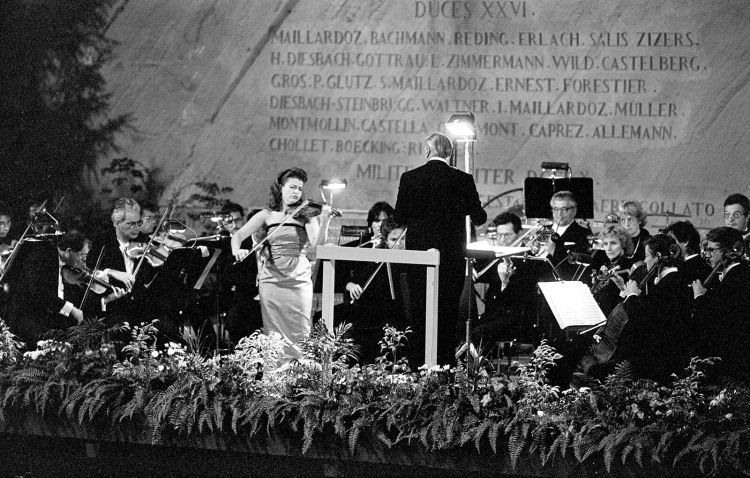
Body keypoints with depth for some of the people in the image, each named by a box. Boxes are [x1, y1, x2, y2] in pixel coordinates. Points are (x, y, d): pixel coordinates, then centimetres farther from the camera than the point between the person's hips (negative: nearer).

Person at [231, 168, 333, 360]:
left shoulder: (306, 215, 6)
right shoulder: (267, 215, 9)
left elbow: (317, 242, -9)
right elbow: (238, 235, 5)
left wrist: (324, 220, -26)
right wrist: (236, 250, -16)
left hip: (299, 281, -1)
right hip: (271, 280, 1)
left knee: (300, 336, -4)